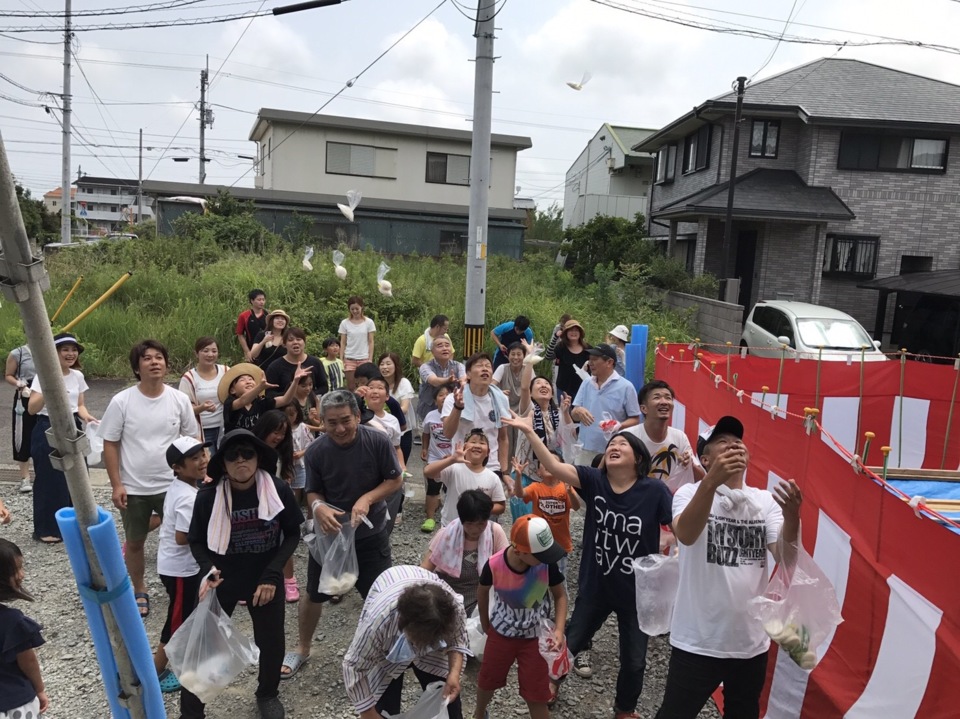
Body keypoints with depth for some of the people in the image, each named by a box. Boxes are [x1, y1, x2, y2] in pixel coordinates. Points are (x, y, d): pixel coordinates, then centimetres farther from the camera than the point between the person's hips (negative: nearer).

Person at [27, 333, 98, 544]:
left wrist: (87, 417, -9)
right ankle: (46, 528, 14)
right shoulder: (44, 375, -12)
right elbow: (31, 408, -17)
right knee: (50, 480, 1)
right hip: (49, 431, -5)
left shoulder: (78, 376, 5)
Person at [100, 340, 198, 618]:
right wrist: (116, 485, -9)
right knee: (135, 542, 15)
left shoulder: (180, 400, -6)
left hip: (172, 485, 1)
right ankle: (140, 592, 36)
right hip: (133, 488, -1)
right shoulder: (121, 402, -11)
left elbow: (192, 439, 3)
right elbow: (110, 444, -6)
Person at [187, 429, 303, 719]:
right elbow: (197, 541, -4)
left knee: (271, 643, 15)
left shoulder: (278, 490, -18)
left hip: (265, 579, 1)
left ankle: (267, 694, 45)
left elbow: (293, 534, -5)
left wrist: (272, 574, -14)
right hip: (222, 581, -1)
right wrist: (208, 569, -24)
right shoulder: (208, 496, -19)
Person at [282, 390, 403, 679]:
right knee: (314, 594, 16)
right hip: (329, 532, 1)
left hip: (371, 533, -1)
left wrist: (367, 499, -25)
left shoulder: (378, 442, -20)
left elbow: (396, 480, -10)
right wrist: (318, 507, -29)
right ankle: (302, 649, 41)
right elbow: (313, 492, -5)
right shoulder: (315, 451, -17)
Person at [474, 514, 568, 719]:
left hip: (535, 636, -1)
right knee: (487, 680, 22)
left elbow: (560, 595, -11)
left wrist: (559, 629, -26)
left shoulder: (547, 564, -29)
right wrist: (485, 622, 9)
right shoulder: (494, 565, -29)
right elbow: (483, 591, -6)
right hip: (501, 632, 1)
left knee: (536, 694, 5)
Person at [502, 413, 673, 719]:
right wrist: (529, 432, -34)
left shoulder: (654, 490, -17)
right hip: (595, 584, 1)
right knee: (569, 641, 19)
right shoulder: (594, 480, -13)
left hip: (637, 591, -1)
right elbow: (554, 466, -24)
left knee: (634, 660, 16)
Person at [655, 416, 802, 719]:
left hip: (751, 643, 4)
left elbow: (786, 555, -11)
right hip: (698, 642, -4)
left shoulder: (765, 501, 2)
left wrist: (792, 515, -31)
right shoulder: (691, 492, -9)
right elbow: (686, 535, -29)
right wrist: (711, 481, -43)